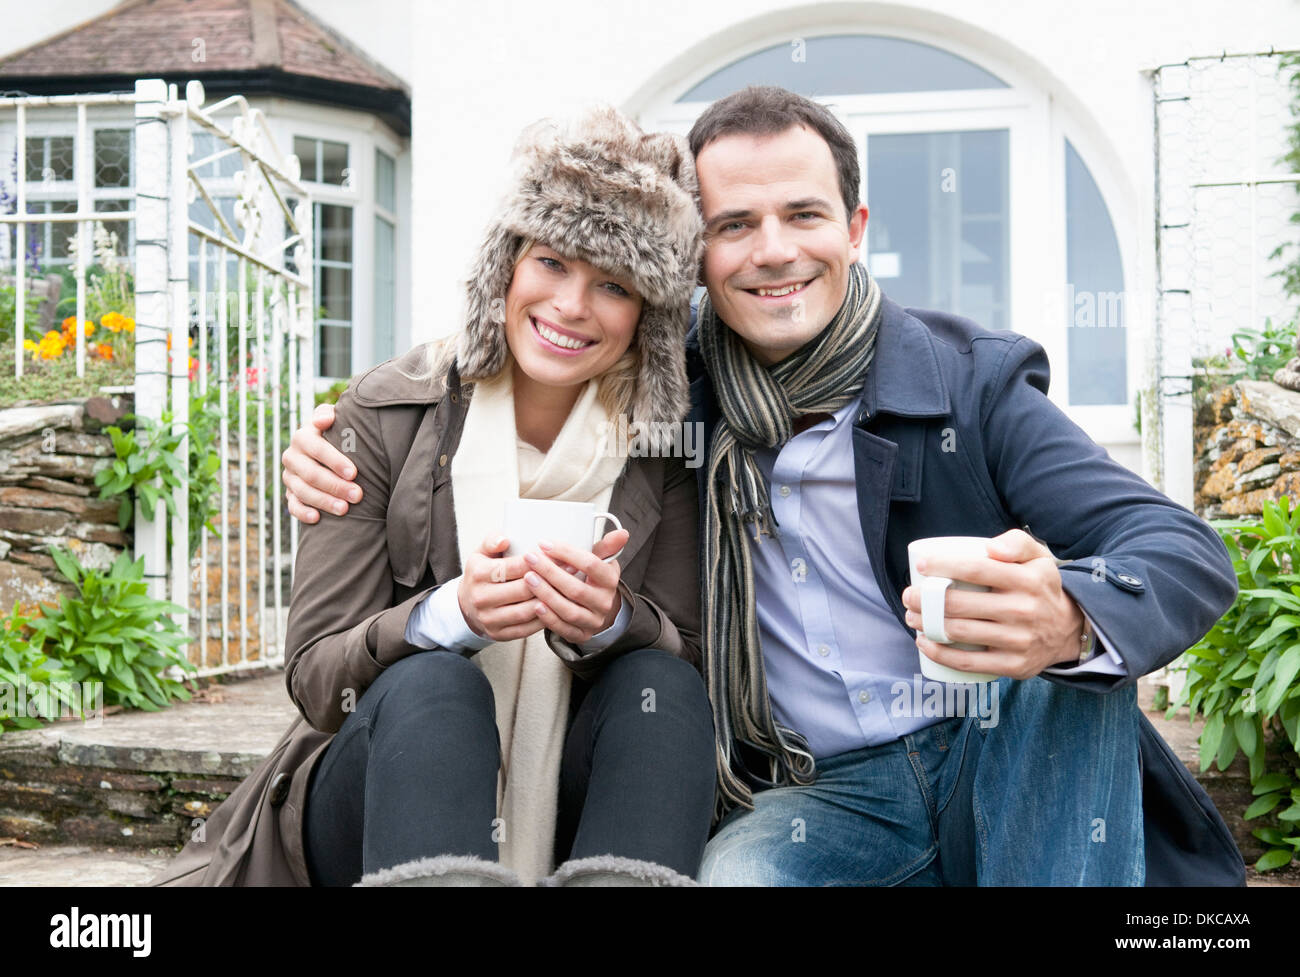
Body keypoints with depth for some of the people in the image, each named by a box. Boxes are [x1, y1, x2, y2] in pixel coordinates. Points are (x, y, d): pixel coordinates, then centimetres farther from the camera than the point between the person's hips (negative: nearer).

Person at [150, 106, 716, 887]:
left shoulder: (661, 444, -1)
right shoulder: (386, 416, -5)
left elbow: (690, 662, -3)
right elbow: (315, 677, -8)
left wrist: (611, 621, -26)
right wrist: (452, 614, -29)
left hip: (576, 809, 2)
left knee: (660, 680, -27)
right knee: (430, 682, -32)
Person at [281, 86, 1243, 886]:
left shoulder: (968, 381, -5)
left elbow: (1189, 551, -13)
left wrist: (1070, 619, -39)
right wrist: (346, 459, -5)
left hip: (1000, 762, 1)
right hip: (816, 797, 0)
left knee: (1076, 660, -30)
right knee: (735, 870, -33)